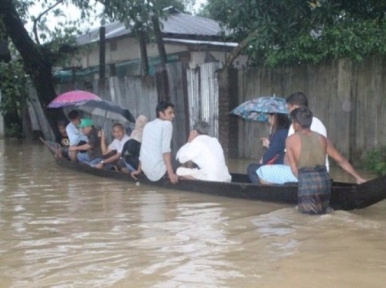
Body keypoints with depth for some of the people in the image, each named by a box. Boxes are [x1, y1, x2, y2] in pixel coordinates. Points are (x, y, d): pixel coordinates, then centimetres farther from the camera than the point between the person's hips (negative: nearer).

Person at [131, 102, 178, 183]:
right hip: (158, 172, -8)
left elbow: (143, 149, 23)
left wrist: (139, 170, 33)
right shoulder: (167, 124, -3)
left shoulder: (148, 125, 18)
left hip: (147, 172, 8)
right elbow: (165, 149, -16)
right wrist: (171, 173, -22)